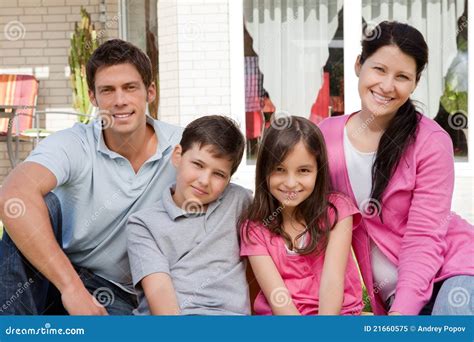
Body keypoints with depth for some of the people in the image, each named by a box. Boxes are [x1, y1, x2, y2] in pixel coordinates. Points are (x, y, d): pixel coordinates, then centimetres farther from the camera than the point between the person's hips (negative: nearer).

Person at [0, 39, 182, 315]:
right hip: (54, 279, 0)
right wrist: (72, 287, -40)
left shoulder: (182, 148, -6)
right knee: (44, 205, -29)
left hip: (118, 296, 0)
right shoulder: (73, 145, -14)